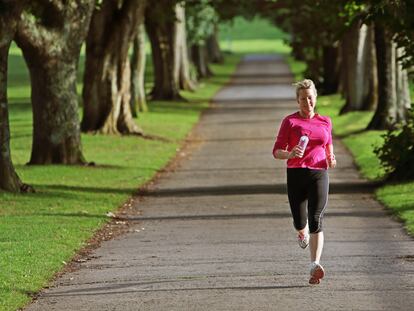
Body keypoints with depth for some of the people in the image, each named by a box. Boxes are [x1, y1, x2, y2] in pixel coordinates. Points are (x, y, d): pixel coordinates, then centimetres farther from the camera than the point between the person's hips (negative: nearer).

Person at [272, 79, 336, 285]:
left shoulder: (325, 122, 13)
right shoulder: (290, 121, 3)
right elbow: (277, 152, 0)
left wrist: (331, 160, 4)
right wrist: (290, 154, -21)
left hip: (319, 175, 1)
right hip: (296, 175, -1)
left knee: (316, 221, -14)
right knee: (300, 223, 3)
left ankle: (315, 266, -21)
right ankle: (303, 231, 43)